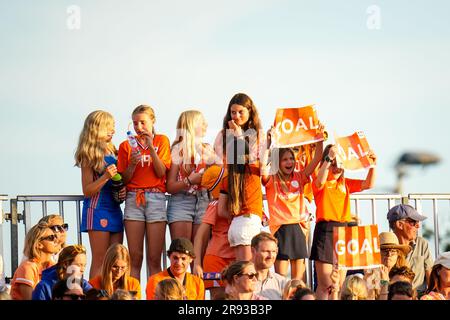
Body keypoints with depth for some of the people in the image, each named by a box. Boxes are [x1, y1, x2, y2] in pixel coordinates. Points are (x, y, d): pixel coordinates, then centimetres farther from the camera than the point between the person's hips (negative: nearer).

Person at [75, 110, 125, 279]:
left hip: (114, 208, 7)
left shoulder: (113, 152, 12)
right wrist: (105, 177, -23)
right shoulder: (89, 156, -7)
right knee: (100, 261, -7)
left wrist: (123, 190, 3)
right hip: (97, 209, -7)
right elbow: (87, 191, -9)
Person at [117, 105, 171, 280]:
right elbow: (124, 179, 7)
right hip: (133, 198, 1)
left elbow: (161, 172, -3)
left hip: (156, 198, -1)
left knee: (154, 259, -4)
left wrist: (150, 146, -10)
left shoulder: (162, 140, 9)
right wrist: (132, 164, -10)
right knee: (135, 258, -4)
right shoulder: (126, 145, 11)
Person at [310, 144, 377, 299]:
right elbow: (320, 181, -23)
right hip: (325, 230, -5)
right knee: (325, 285, -8)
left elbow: (368, 184, 6)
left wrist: (373, 164, -7)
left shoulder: (345, 183, 16)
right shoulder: (319, 183, 1)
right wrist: (329, 158, -31)